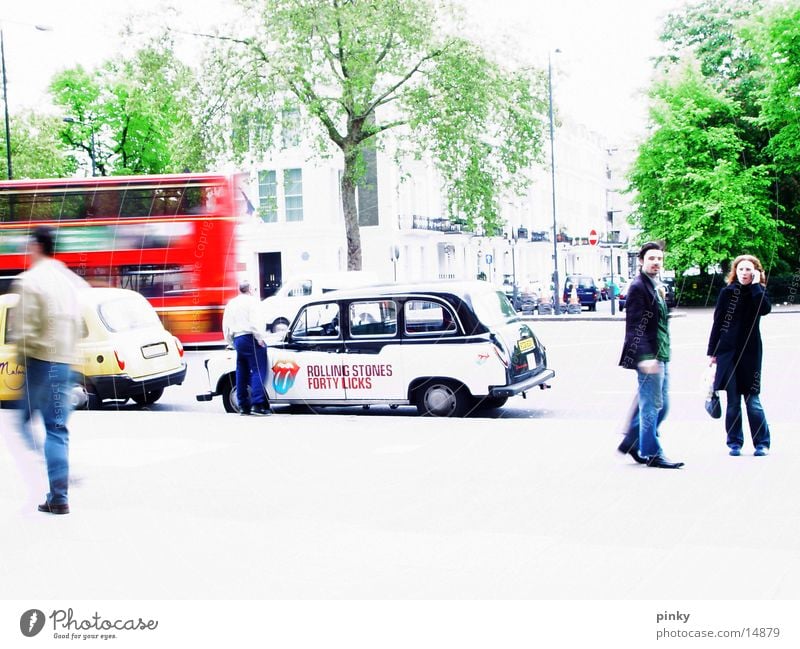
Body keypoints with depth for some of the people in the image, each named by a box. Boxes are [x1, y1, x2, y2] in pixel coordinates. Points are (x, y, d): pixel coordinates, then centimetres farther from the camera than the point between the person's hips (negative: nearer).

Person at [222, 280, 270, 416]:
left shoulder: (231, 303, 18)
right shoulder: (251, 300, -3)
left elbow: (225, 325, 18)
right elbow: (254, 322, -16)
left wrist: (231, 342, 24)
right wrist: (260, 338, -13)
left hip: (237, 340, 8)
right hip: (250, 338, -8)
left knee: (242, 373, 11)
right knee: (258, 371, -11)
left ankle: (243, 405, 11)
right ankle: (258, 404, -21)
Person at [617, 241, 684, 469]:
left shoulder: (657, 287, 17)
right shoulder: (638, 287, -12)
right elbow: (635, 326, -19)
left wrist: (663, 355, 20)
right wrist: (645, 357, -27)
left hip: (660, 356, 10)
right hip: (648, 356, -10)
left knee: (660, 405, 14)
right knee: (651, 406, -3)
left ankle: (631, 443, 24)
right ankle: (651, 454, 5)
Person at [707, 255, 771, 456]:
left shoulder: (758, 293, 4)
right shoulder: (727, 292, 3)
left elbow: (765, 309, -19)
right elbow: (717, 323, 5)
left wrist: (756, 285, -13)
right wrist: (712, 352, 3)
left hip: (750, 352, -1)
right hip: (728, 352, 1)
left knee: (752, 400, -2)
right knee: (733, 401, 4)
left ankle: (762, 443, 8)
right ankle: (735, 443, 12)